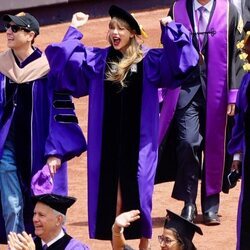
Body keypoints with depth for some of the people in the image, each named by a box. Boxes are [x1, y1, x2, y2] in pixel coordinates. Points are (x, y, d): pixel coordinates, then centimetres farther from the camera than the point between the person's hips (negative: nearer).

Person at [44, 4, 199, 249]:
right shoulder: (97, 60, 8)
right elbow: (66, 59, 4)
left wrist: (168, 28, -16)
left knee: (138, 192, 1)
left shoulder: (149, 61, 1)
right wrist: (74, 30, 1)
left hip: (137, 142, -2)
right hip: (108, 141, 2)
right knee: (110, 194, 3)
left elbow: (179, 58, -10)